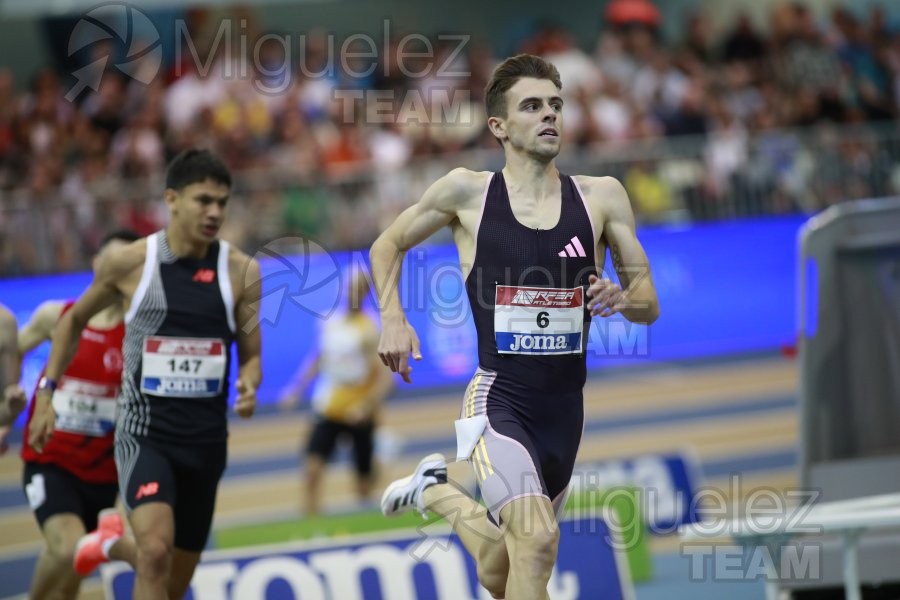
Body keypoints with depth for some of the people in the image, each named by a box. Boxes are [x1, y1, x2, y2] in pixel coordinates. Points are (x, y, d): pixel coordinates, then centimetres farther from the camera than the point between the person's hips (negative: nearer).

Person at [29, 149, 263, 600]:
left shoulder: (241, 272, -3)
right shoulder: (129, 264, -6)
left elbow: (254, 355, 4)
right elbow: (75, 319, 12)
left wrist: (250, 387, -19)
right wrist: (45, 393, 8)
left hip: (206, 439, 3)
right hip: (144, 431, -3)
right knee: (157, 551, -28)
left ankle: (113, 546, 48)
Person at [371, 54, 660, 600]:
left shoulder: (601, 198, 0)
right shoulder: (467, 192, -4)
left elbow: (650, 304, 6)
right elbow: (387, 247, 12)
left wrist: (623, 298, -17)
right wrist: (393, 320, -3)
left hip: (564, 408, 4)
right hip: (498, 402, -4)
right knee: (538, 540, -29)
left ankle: (436, 491, 48)